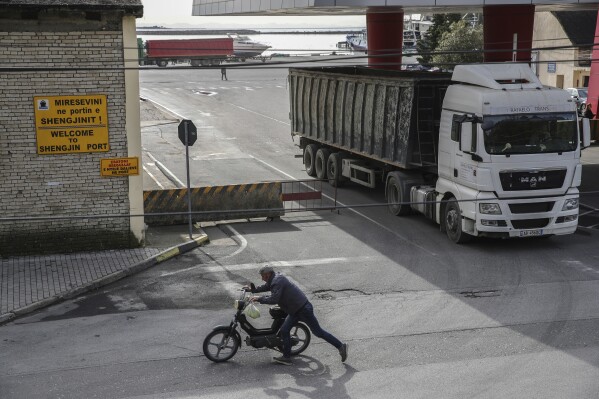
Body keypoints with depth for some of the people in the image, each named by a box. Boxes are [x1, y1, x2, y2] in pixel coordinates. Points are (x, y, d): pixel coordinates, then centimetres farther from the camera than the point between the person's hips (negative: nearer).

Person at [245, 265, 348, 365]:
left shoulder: (277, 281, -20)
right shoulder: (274, 280, 11)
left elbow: (274, 299, -28)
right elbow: (265, 287, 32)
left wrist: (259, 299, -20)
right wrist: (252, 290, 26)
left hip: (303, 309, -10)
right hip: (295, 310, 10)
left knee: (318, 332, -3)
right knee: (284, 330, 7)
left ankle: (340, 346, 4)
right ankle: (286, 357, 12)